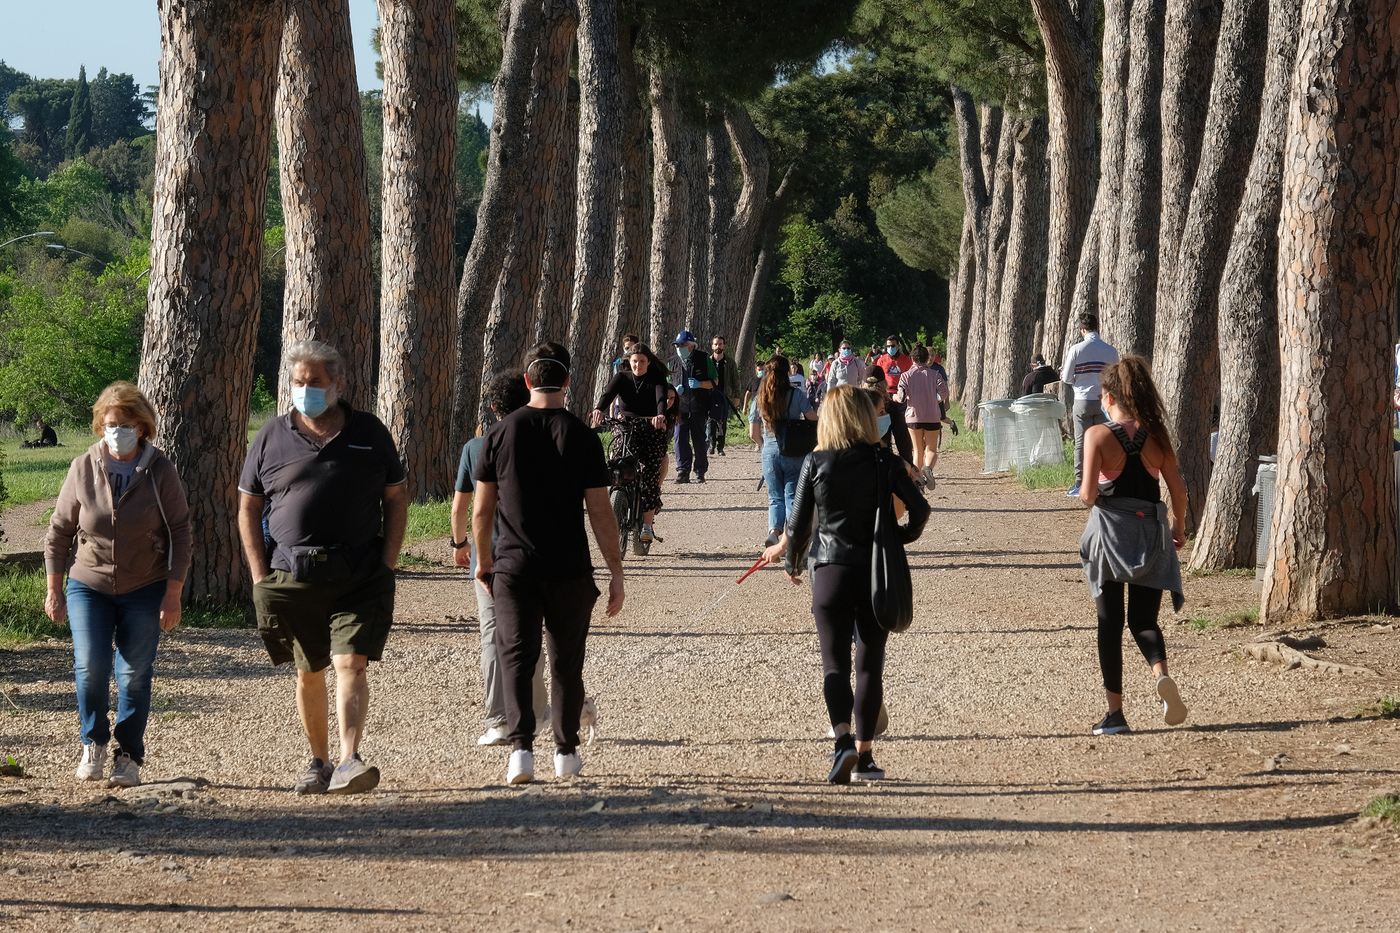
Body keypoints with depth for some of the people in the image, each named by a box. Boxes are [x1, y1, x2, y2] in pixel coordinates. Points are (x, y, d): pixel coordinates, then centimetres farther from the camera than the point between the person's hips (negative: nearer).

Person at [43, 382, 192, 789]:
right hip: (88, 585, 1)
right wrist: (54, 591, 6)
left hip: (144, 591, 0)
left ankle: (128, 757, 10)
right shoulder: (82, 469, -3)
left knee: (134, 674, -2)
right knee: (90, 666, -13)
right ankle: (93, 743, 10)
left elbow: (181, 535, -1)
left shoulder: (160, 472, -6)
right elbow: (59, 532, 6)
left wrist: (173, 594, -7)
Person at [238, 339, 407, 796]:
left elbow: (396, 499, 11)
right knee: (308, 672, 9)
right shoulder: (272, 437, 7)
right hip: (292, 576, 2)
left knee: (351, 663, -13)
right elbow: (248, 508, 10)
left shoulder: (370, 433, 7)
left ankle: (349, 762, -20)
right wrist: (260, 575, 1)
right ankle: (319, 762, 22)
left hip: (360, 575, -2)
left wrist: (387, 562, 0)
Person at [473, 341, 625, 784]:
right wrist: (616, 573, 1)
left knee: (517, 659, 1)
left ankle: (521, 746, -16)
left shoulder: (501, 433, -1)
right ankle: (566, 752, 19)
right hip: (569, 571, 0)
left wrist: (483, 559, 19)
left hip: (514, 567, 0)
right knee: (566, 663, 12)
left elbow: (481, 509, 4)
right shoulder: (581, 437, -6)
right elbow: (600, 513, -6)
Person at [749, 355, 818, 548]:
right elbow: (814, 420, -6)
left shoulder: (759, 400, 3)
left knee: (775, 497, 11)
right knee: (792, 496, 6)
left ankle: (774, 530, -11)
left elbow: (754, 434, 7)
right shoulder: (796, 394, -7)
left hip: (770, 453, 2)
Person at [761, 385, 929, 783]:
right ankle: (864, 753, 9)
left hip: (830, 570, -1)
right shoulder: (884, 463, -1)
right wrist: (898, 539, 12)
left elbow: (798, 522, 0)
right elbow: (920, 509, -6)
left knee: (834, 661, 3)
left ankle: (843, 738, -20)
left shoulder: (816, 462, -2)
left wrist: (792, 563, 15)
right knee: (870, 664, 8)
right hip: (877, 571, 1)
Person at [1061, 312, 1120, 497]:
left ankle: (1080, 484, 1)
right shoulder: (1110, 351, -1)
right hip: (1104, 401, 2)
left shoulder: (1076, 350, -8)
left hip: (1083, 400, -2)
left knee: (1081, 443, 3)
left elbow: (1066, 378, -4)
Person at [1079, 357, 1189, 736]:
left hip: (1109, 531, -3)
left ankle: (1115, 712, 8)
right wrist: (1179, 527, 18)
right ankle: (1161, 673, -22)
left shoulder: (1098, 435, -10)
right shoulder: (1156, 435, 1)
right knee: (1143, 619, 10)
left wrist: (1085, 495, 8)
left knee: (1110, 623, 8)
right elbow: (1178, 487, 3)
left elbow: (1089, 493, -15)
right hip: (1150, 532, 3)